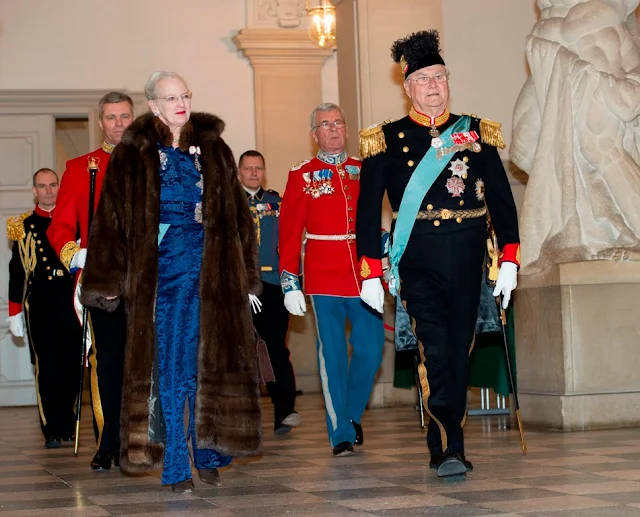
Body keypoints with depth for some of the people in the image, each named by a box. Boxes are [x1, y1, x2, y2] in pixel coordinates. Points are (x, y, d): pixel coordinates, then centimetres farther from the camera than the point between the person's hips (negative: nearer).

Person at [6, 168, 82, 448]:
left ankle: (68, 425, 18)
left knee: (73, 365, 2)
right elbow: (17, 272, 9)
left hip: (72, 303, 1)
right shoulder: (23, 226, 9)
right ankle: (53, 430, 3)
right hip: (40, 307, -1)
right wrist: (14, 313, 6)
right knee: (47, 368, -3)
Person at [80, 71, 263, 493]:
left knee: (209, 363, -1)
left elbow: (238, 216, 10)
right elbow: (111, 220, 1)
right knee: (169, 367, -2)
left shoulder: (214, 151, 10)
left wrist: (247, 279, 6)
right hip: (160, 271, -2)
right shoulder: (133, 156, 4)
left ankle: (207, 455, 11)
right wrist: (107, 283, -6)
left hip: (211, 269, 2)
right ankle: (176, 467, 3)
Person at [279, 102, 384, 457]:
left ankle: (352, 415, 25)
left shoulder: (364, 172, 12)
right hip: (324, 279, -3)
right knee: (333, 355, -2)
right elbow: (289, 233, 0)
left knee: (371, 349, 2)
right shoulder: (302, 176, 3)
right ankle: (341, 434, 7)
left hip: (363, 276, 3)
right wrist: (290, 283, -6)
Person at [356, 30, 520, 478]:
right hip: (417, 258, -2)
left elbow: (502, 200, 8)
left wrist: (509, 261, -1)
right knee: (435, 348, -13)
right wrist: (370, 274, -2)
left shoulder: (477, 134, 9)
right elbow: (368, 209, 3)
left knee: (459, 349, 7)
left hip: (466, 256, 3)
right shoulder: (387, 140, 4)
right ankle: (450, 448, -11)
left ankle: (442, 441, 21)